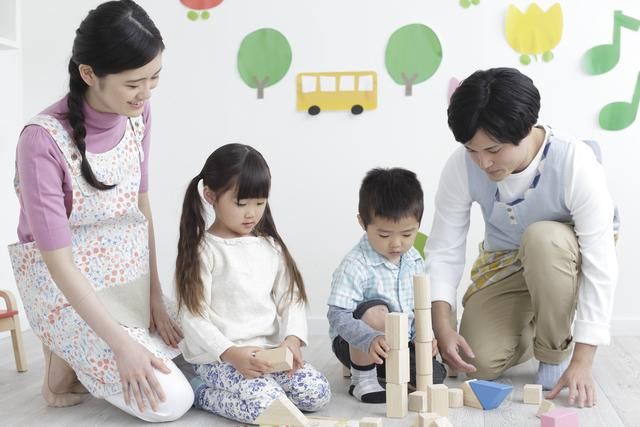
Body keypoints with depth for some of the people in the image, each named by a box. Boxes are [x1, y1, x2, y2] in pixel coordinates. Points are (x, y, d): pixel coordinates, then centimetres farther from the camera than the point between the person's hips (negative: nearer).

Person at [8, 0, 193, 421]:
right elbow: (58, 259, -23)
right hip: (69, 287, -6)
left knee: (185, 365, 10)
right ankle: (66, 357, 9)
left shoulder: (137, 114, -8)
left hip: (130, 276, 7)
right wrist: (122, 343, -23)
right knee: (170, 401, -10)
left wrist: (155, 295, 1)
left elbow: (141, 206, 2)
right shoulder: (44, 140, -28)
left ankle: (80, 352, 21)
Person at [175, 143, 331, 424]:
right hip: (219, 358, -6)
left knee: (318, 393, -12)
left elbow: (291, 299, 10)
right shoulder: (204, 251, -8)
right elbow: (193, 316, -13)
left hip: (270, 351, 6)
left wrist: (293, 338, -10)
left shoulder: (270, 247, 10)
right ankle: (202, 391, -2)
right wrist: (231, 353, -25)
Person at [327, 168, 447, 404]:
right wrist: (371, 339, -43)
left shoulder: (414, 260, -1)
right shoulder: (355, 266, -22)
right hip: (357, 345, -6)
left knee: (434, 375, -16)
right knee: (376, 310, -35)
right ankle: (362, 379, -15)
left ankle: (382, 369, 12)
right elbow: (338, 316, -28)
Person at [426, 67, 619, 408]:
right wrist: (441, 326, -32)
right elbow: (444, 250, -18)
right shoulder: (461, 166, -26)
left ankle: (556, 351, -12)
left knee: (542, 238, -39)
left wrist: (582, 361, -34)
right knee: (480, 363, -17)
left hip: (566, 254, -2)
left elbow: (600, 264, -31)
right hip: (505, 263, 3)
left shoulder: (575, 162, -34)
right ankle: (533, 330, 20)